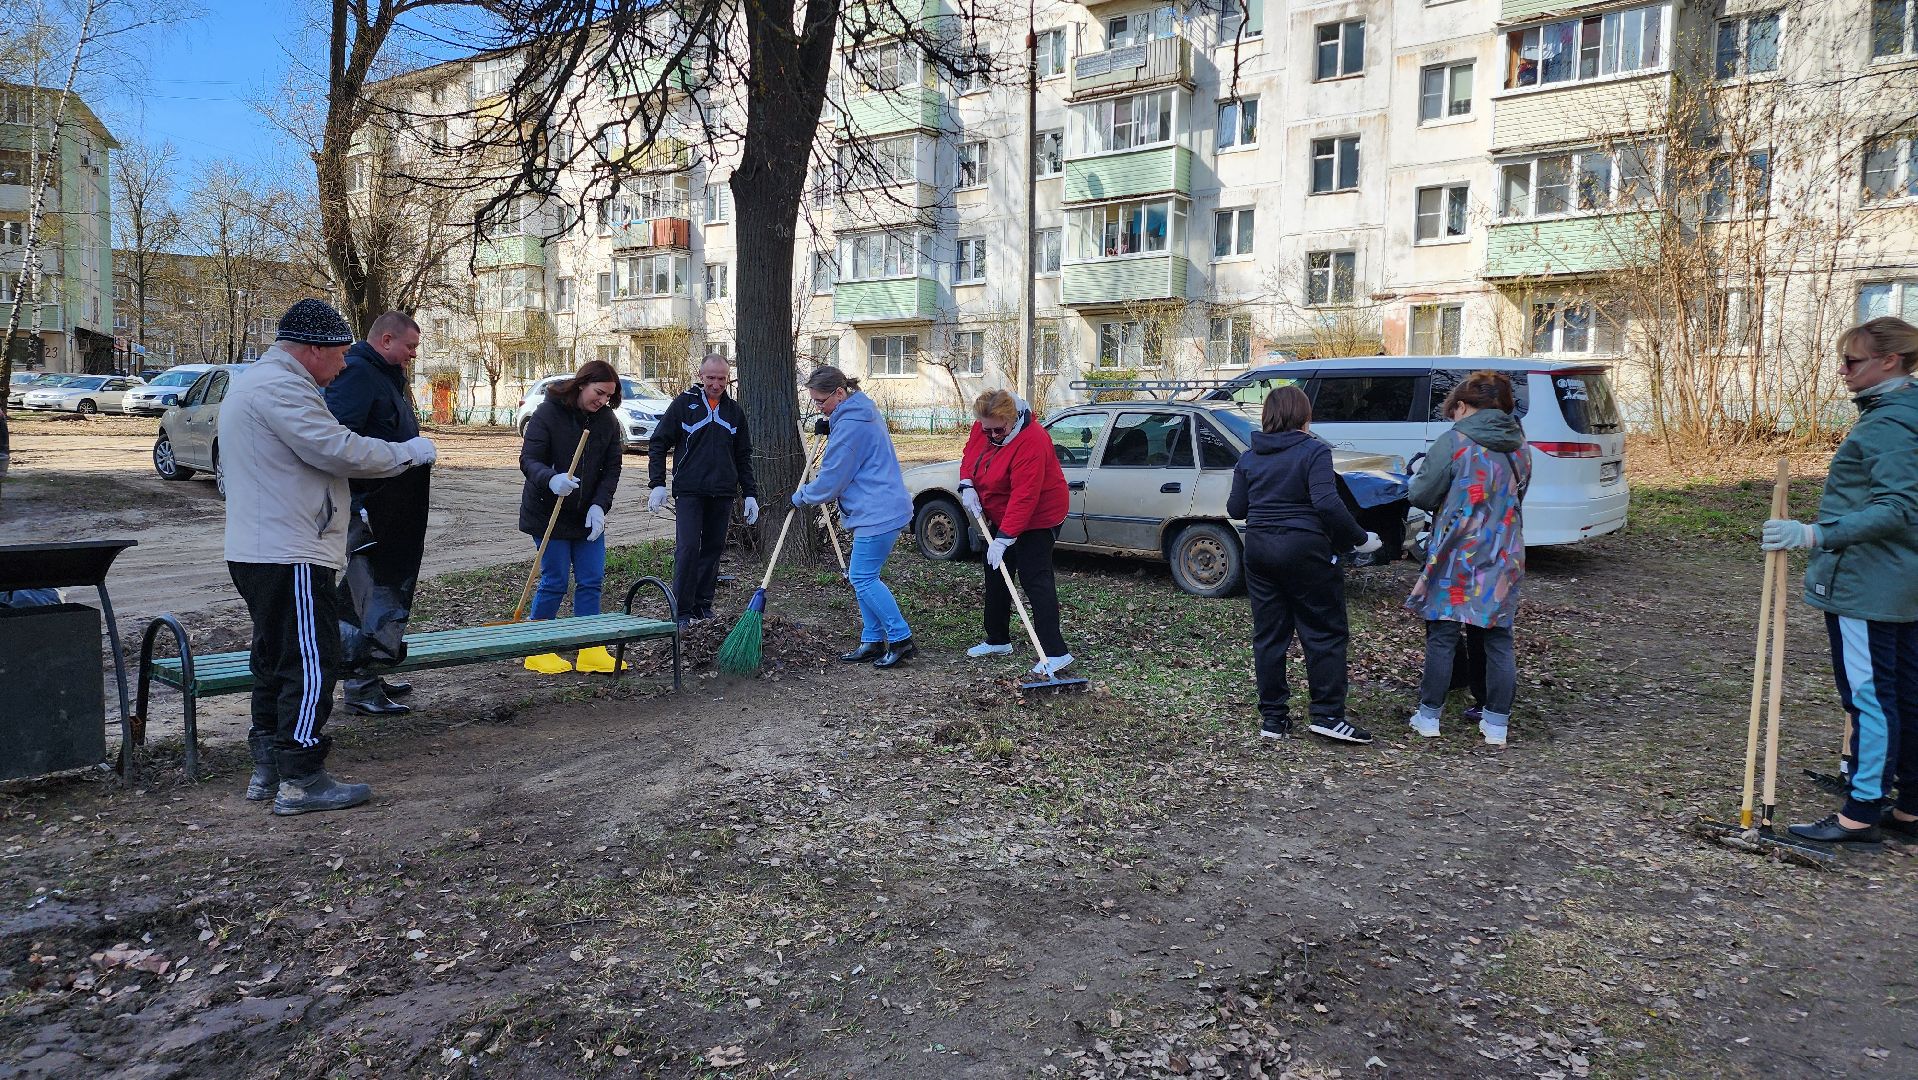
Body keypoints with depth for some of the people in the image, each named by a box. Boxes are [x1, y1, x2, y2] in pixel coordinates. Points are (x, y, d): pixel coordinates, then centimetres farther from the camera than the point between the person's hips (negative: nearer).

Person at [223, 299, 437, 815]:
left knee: (275, 660, 17)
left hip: (260, 553, 11)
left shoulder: (254, 381, 20)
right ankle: (300, 781, -2)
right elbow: (341, 451, -22)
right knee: (310, 666, -6)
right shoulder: (280, 387, -17)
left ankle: (268, 770, 25)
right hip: (289, 558, -11)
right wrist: (409, 452, -10)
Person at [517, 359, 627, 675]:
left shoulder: (608, 421, 2)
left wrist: (599, 505, -12)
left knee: (591, 580, 4)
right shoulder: (547, 414, -13)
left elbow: (612, 468, 2)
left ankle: (591, 651, 13)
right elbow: (529, 460, -18)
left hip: (589, 515, 5)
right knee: (555, 582, -3)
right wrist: (551, 480, -40)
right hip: (548, 513, -5)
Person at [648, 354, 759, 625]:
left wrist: (750, 494, 10)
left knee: (713, 550, 7)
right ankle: (682, 610, -6)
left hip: (722, 493, 4)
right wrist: (657, 484, -8)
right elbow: (659, 444, 1)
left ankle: (703, 606, 17)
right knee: (688, 549, -11)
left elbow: (743, 457, 16)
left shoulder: (734, 411, 12)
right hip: (689, 491, -4)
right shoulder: (684, 403, 0)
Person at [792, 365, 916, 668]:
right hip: (880, 509, 11)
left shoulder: (850, 426, -19)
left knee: (863, 579, -8)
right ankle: (872, 642, 18)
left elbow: (831, 480, -14)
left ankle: (901, 640, -3)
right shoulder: (863, 411, 14)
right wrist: (828, 428, 15)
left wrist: (801, 497, 3)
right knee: (861, 577, 13)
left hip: (878, 513, -11)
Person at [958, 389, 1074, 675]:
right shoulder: (983, 427, -8)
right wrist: (967, 486, -9)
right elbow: (970, 453, 10)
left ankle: (1055, 653, -16)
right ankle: (998, 641, 30)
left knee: (1034, 580, -15)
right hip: (1004, 515, 9)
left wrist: (1003, 538, -36)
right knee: (995, 573, 16)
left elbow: (1024, 497, -35)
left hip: (1037, 517, -9)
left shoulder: (1031, 443, -32)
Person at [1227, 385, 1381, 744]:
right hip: (1305, 550, -5)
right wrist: (1360, 538, -10)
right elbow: (1327, 503, -20)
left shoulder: (1249, 458, 6)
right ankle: (1328, 714, 3)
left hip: (1259, 549, 5)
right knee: (1324, 633, 4)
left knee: (1268, 634, 9)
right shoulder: (1313, 451, -9)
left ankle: (1273, 717, 12)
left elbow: (1235, 509, 7)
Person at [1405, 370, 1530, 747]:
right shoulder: (1518, 445, 8)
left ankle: (1429, 716, 13)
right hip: (1504, 559, 5)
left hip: (1457, 556, -5)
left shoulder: (1453, 441, -11)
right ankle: (1497, 723, 15)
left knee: (1442, 637, 5)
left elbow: (1421, 495, -9)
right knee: (1498, 640, 10)